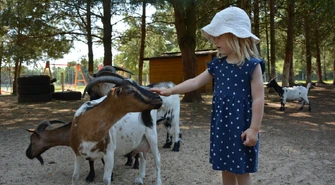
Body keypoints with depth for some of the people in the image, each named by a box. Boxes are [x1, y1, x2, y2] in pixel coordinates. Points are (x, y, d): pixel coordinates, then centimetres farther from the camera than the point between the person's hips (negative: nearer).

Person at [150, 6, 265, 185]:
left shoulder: (252, 64, -11)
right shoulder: (217, 64, 7)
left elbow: (258, 98, -13)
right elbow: (196, 82, 10)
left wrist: (254, 128, -16)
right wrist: (170, 91, 3)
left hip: (241, 125, -6)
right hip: (220, 124, 6)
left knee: (241, 170, 5)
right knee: (226, 168, 16)